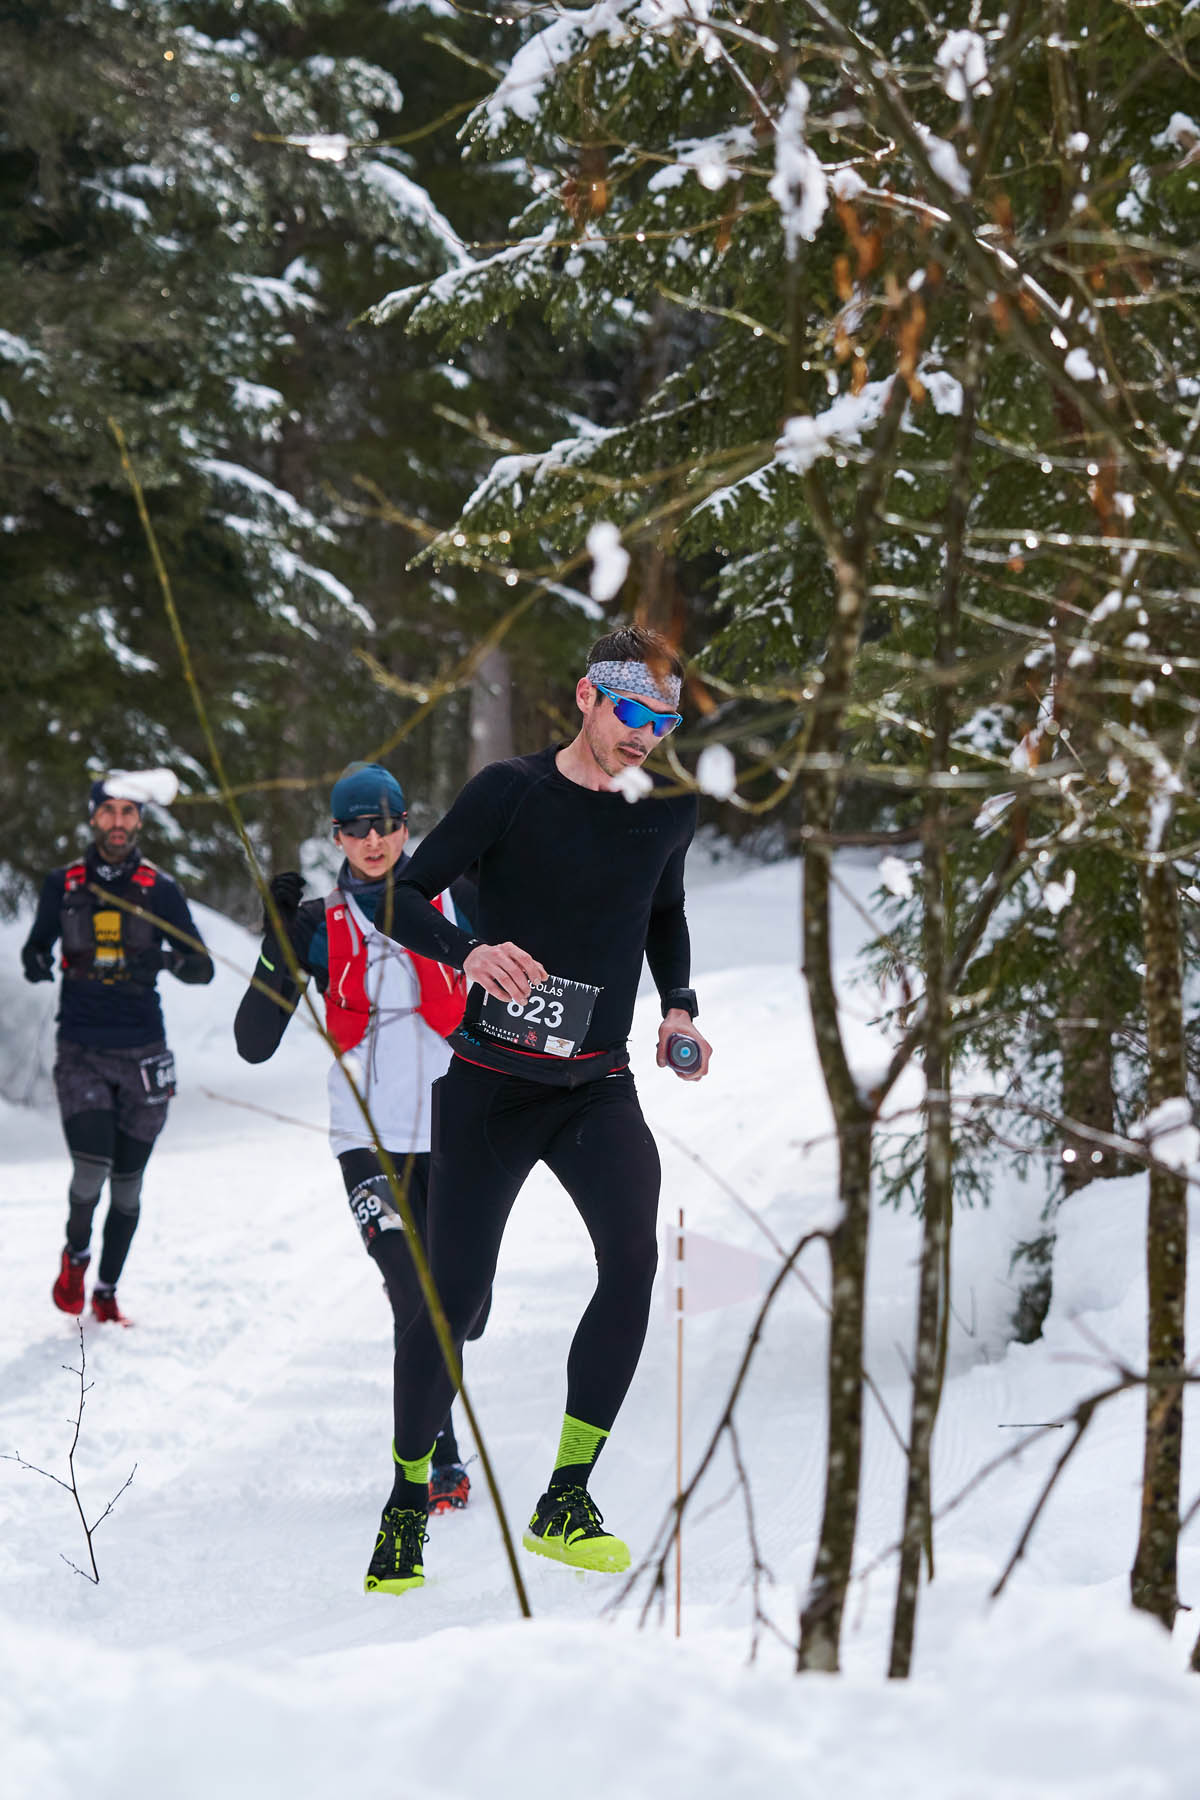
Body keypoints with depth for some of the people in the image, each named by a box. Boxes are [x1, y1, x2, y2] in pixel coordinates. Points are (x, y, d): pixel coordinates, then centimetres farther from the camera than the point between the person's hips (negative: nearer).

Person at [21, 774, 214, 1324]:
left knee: (127, 1184, 4)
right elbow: (36, 947, 14)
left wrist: (167, 959, -19)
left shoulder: (159, 889, 2)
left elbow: (203, 967, 3)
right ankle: (76, 1253, 12)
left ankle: (106, 1293, 21)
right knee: (92, 1167, -18)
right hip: (80, 1051, -1)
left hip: (141, 1054, 1)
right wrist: (37, 963, -10)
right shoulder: (63, 884, 3)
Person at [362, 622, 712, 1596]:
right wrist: (468, 951, -25)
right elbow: (404, 891, -6)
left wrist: (681, 1008, 9)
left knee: (635, 1256, -23)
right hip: (492, 1080, -2)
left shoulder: (672, 810, 5)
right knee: (455, 1295, -3)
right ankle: (406, 1504, 19)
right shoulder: (508, 791, -8)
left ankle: (565, 1502, -16)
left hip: (598, 1086, 3)